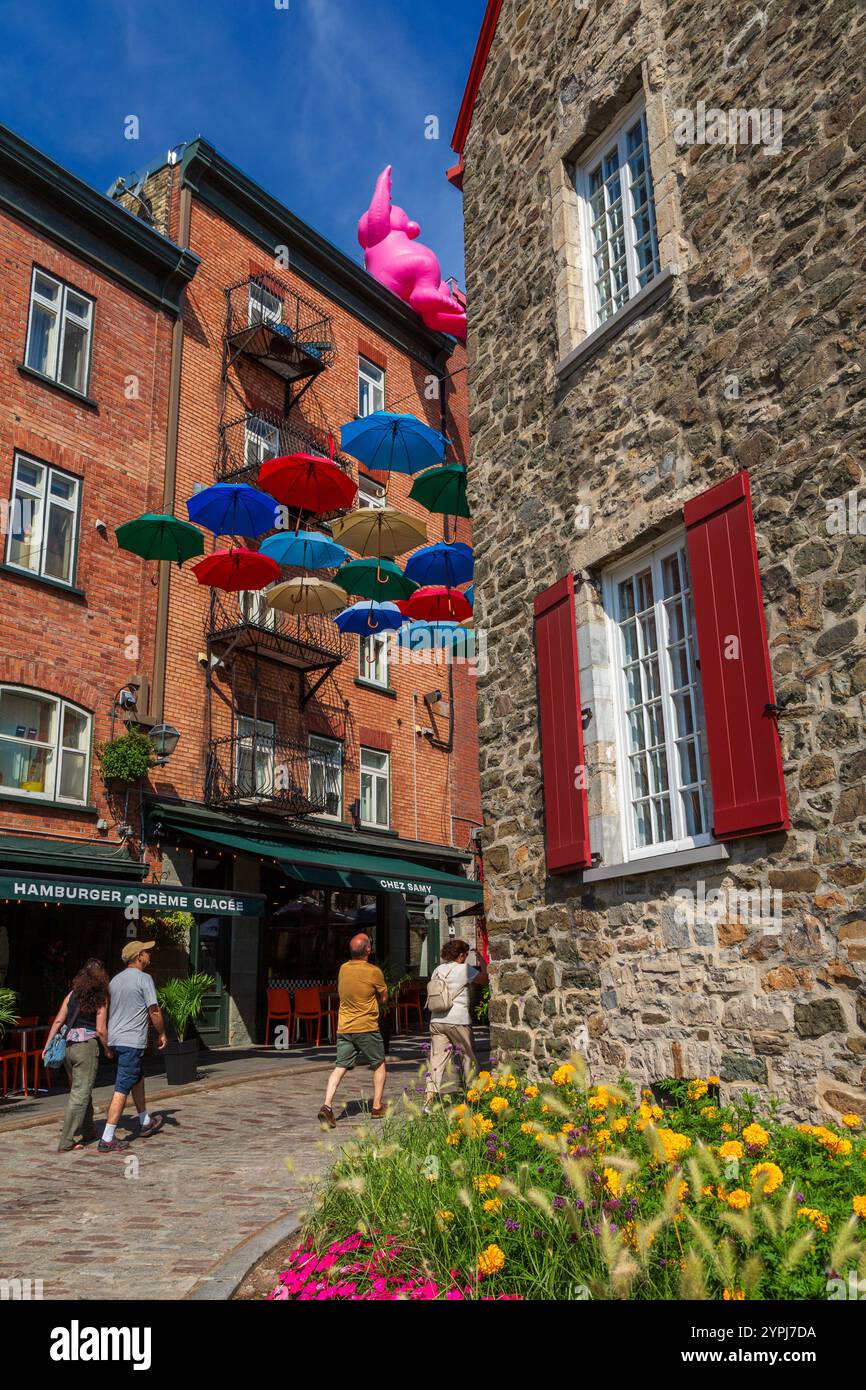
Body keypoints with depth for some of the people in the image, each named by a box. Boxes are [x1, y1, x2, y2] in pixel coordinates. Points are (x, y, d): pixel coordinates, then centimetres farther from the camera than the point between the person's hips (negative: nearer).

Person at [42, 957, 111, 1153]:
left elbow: (58, 1021, 6)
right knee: (80, 1094, 0)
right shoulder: (100, 999, -6)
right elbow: (101, 1030, -9)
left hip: (67, 1046, 6)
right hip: (87, 1046, -6)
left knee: (81, 1090, 19)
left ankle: (87, 1132, 30)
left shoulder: (72, 994, 7)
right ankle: (67, 1142, -2)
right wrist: (107, 1049, 6)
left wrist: (47, 1046, 12)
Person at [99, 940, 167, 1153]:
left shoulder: (115, 980, 13)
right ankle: (107, 1139, -8)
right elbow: (154, 1011, -11)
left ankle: (146, 1123, 36)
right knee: (122, 1089, -7)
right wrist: (162, 1034, 3)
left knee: (137, 1079, 23)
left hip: (114, 1039, 9)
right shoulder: (143, 978, -10)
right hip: (132, 1041, -9)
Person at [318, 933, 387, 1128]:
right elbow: (384, 998, 0)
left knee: (340, 1067, 4)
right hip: (367, 1028, -4)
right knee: (379, 1065, 15)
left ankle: (327, 1105, -13)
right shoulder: (374, 972, -12)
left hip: (344, 1028, 4)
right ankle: (377, 1107, 18)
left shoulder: (343, 969, 3)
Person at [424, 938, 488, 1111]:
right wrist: (481, 961, 19)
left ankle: (429, 1099, -7)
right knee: (469, 1057, 11)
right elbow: (484, 979, 4)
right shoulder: (464, 969, -6)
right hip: (457, 1021, -5)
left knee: (437, 1059, 2)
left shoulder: (438, 970, 10)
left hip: (436, 1021, 5)